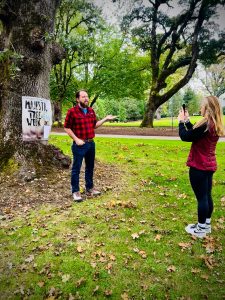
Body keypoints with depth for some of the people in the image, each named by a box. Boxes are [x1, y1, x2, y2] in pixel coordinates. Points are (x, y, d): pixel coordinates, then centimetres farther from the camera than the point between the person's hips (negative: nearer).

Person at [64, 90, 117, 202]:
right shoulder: (72, 111, -10)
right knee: (76, 168, 2)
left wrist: (105, 119, 6)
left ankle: (89, 188, 30)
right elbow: (67, 127, -9)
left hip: (91, 143, 7)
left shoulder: (91, 111, 9)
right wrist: (76, 139, -15)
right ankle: (75, 191, 13)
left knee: (90, 167, 15)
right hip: (79, 145, -6)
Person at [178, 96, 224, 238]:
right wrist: (187, 120, 12)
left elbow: (185, 137, -15)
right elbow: (195, 133, 17)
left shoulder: (205, 125, -21)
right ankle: (206, 225, 31)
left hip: (199, 166, -9)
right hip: (209, 165, 9)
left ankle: (201, 229, 16)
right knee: (207, 196, 17)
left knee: (201, 197, 2)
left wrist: (182, 121, -2)